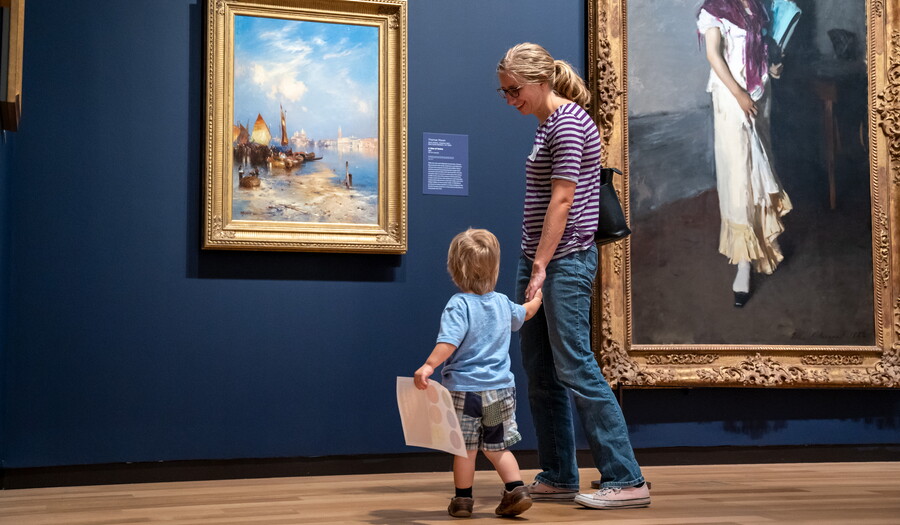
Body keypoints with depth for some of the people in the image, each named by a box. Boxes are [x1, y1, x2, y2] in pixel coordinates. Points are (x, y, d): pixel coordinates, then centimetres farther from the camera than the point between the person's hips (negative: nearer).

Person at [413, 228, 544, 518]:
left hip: (465, 388, -5)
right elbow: (524, 313, 28)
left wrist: (428, 366, -34)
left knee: (465, 448, 8)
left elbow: (449, 341, -28)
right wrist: (537, 298, 48)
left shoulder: (458, 304, -14)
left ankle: (463, 500, 17)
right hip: (501, 389, 5)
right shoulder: (503, 303, 5)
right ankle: (517, 490, 8)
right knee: (497, 447, 17)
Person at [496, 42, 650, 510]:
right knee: (539, 370, 10)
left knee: (575, 367, -10)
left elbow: (563, 200, -17)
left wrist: (541, 267, -19)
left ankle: (625, 479, -6)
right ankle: (558, 476, 18)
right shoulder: (548, 123, 17)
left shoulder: (568, 122, -11)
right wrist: (533, 265, 17)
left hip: (564, 261, -10)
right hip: (537, 258, 10)